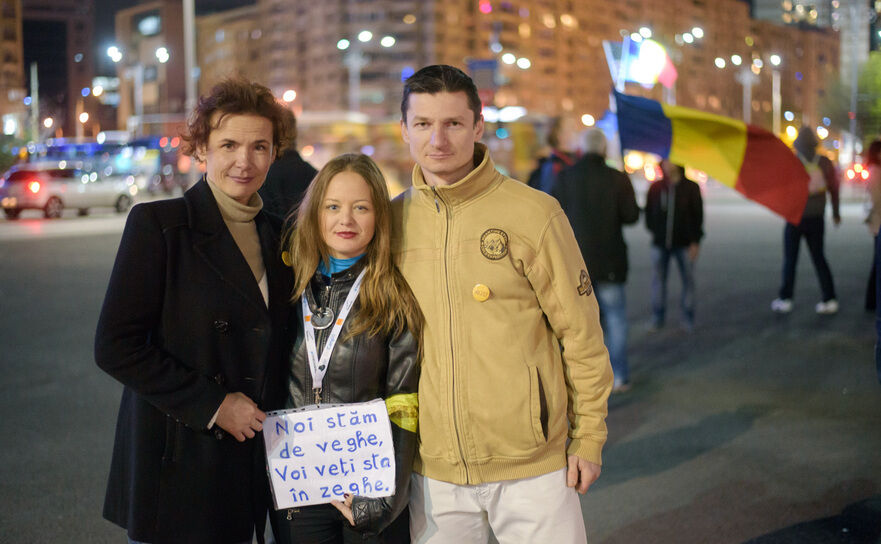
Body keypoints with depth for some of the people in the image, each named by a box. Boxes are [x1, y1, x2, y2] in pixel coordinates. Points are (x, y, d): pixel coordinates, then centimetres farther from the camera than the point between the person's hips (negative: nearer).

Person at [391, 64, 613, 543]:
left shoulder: (534, 213, -8)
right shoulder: (392, 220, 2)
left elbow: (580, 332, -3)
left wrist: (588, 437, -1)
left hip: (533, 467, -2)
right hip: (432, 468, 3)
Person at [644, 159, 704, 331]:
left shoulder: (691, 187, 0)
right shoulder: (655, 188, 4)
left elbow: (698, 215, 0)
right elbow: (648, 212, 13)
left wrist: (695, 241, -5)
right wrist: (654, 232, 5)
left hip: (684, 243, -1)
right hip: (660, 243, 2)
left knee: (688, 280, 3)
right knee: (658, 280, 5)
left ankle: (687, 318, 14)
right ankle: (657, 318, 16)